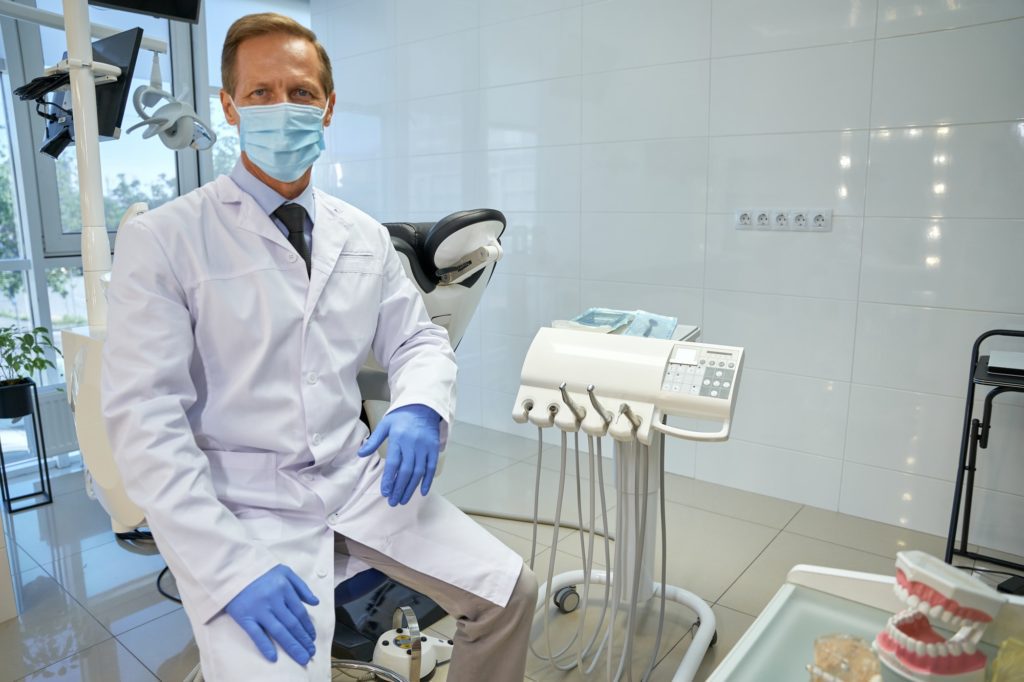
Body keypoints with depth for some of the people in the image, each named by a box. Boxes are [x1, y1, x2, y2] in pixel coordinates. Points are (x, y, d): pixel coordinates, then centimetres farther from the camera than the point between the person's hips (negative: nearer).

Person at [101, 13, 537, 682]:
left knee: (511, 591, 0)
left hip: (358, 481, 4)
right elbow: (145, 419, -12)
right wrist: (232, 564, -20)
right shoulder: (160, 241, -8)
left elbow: (418, 339, 11)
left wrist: (421, 407, -13)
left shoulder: (365, 237, 6)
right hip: (240, 505, -4)